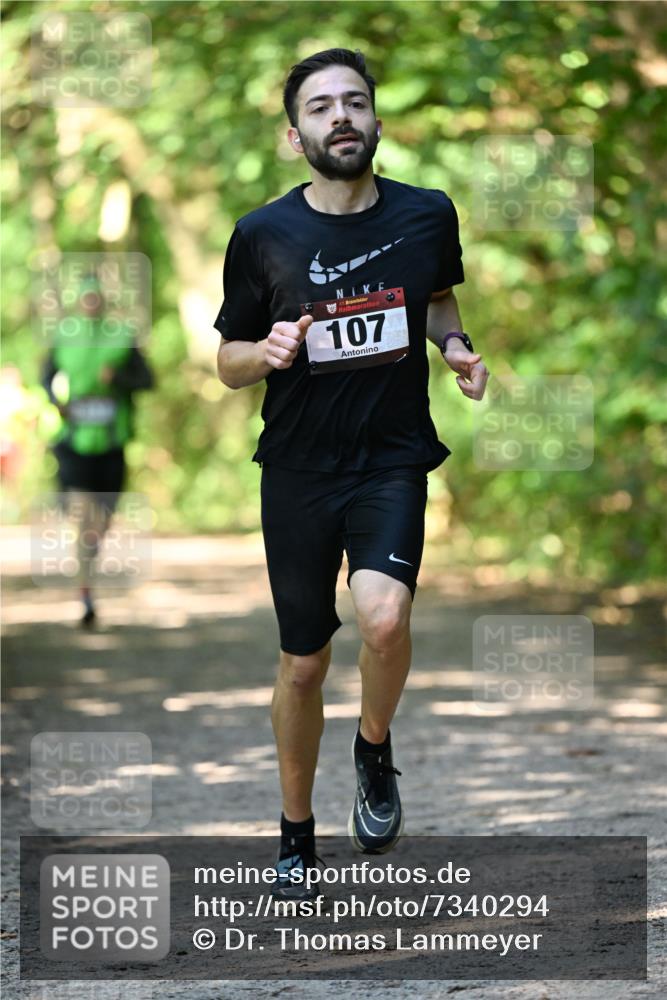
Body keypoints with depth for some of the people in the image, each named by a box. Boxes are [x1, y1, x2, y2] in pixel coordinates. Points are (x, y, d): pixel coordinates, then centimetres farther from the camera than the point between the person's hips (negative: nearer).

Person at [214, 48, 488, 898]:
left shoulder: (427, 215, -3)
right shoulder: (262, 235, -7)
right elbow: (228, 364, 3)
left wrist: (455, 346, -2)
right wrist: (266, 352, -19)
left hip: (393, 461, 0)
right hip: (298, 471, 1)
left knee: (383, 616, -28)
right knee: (303, 665, 9)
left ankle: (374, 751, 2)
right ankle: (297, 834, 31)